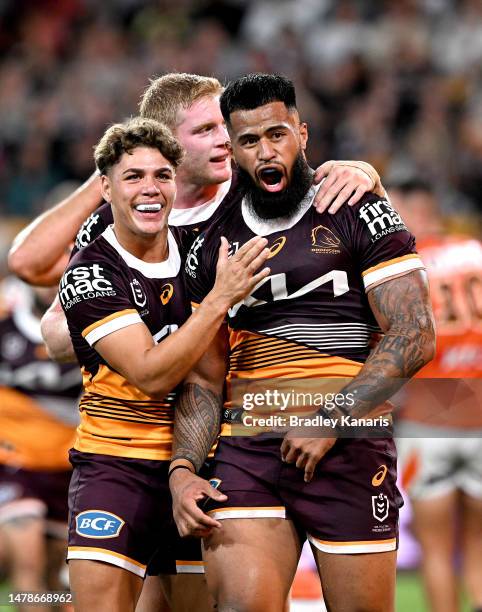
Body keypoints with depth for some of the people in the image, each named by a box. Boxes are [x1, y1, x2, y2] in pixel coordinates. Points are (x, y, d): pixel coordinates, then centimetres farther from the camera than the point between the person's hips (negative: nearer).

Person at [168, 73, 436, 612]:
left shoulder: (359, 217, 3)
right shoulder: (214, 245, 15)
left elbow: (414, 337, -6)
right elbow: (203, 378, 15)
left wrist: (329, 421, -13)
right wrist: (181, 471, -1)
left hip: (348, 448, -3)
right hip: (245, 454, 3)